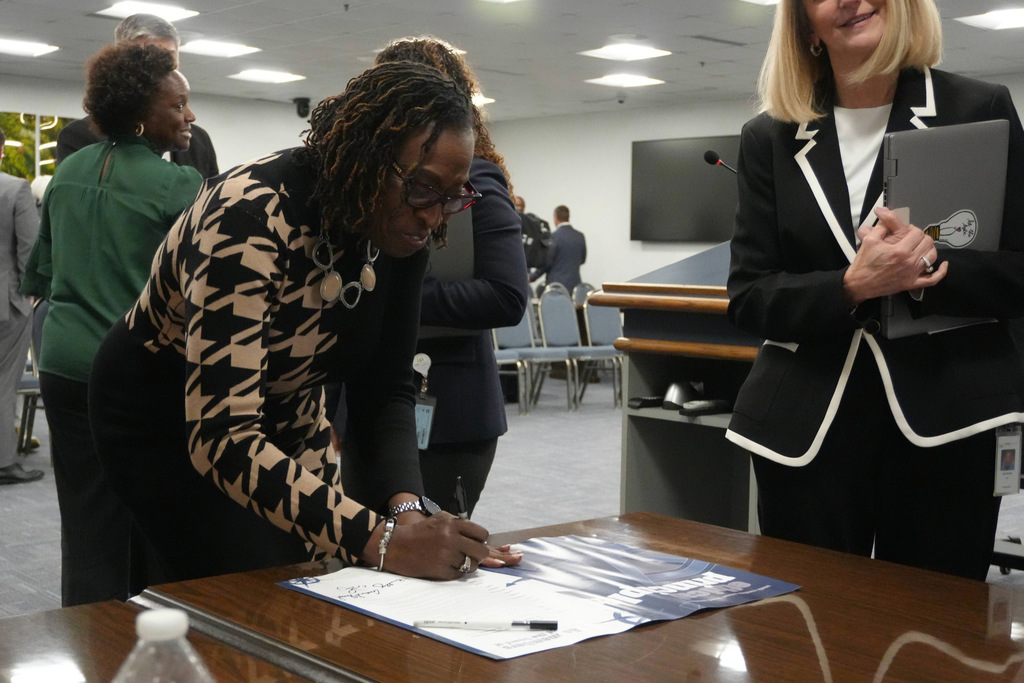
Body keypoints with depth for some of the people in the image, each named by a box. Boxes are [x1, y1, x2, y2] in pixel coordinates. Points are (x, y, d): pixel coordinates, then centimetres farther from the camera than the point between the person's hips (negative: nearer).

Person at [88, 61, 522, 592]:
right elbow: (222, 438, -41)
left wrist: (406, 506, -31)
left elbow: (384, 390, -12)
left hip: (285, 417, 6)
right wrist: (380, 541, -49)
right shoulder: (251, 216, -36)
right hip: (169, 423, -6)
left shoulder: (401, 230, -15)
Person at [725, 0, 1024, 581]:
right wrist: (851, 286, -16)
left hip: (943, 424, -1)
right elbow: (748, 298, 3)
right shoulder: (769, 139, 8)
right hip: (806, 430, 1)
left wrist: (923, 268, -19)